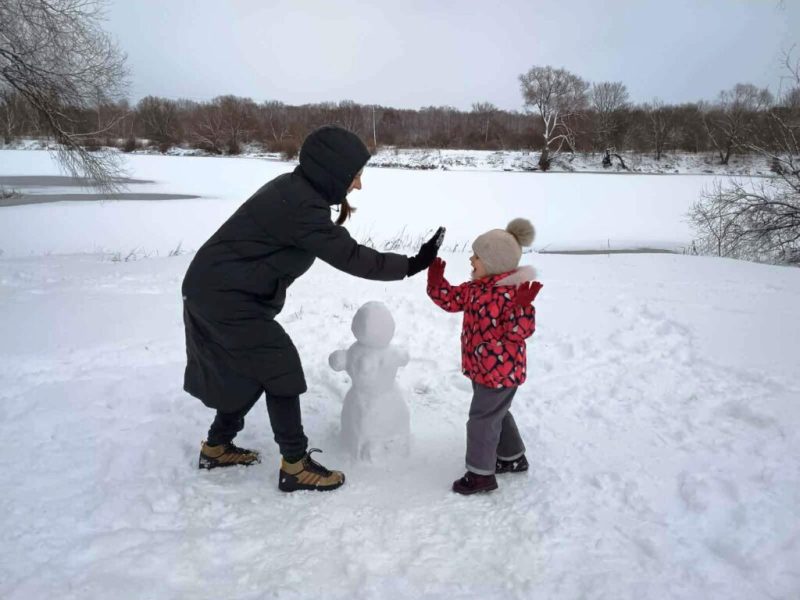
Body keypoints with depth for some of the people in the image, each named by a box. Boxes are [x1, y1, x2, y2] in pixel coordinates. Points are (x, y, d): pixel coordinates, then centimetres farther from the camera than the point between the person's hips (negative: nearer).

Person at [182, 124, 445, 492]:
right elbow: (350, 257, -24)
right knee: (281, 370, -3)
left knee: (252, 371, 19)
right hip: (228, 298, -10)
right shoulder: (300, 206, -25)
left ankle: (217, 447, 35)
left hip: (217, 291, 10)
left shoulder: (293, 190, 6)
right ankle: (295, 467, 7)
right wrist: (411, 265, -19)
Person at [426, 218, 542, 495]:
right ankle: (513, 458, 43)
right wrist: (436, 283, -4)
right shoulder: (477, 287, 2)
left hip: (501, 371, -10)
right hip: (483, 367, 10)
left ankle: (481, 473, 15)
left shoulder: (512, 292, -26)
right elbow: (453, 300, 10)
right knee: (495, 413, 24)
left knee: (482, 418, 0)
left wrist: (522, 307, -47)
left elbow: (520, 332, -31)